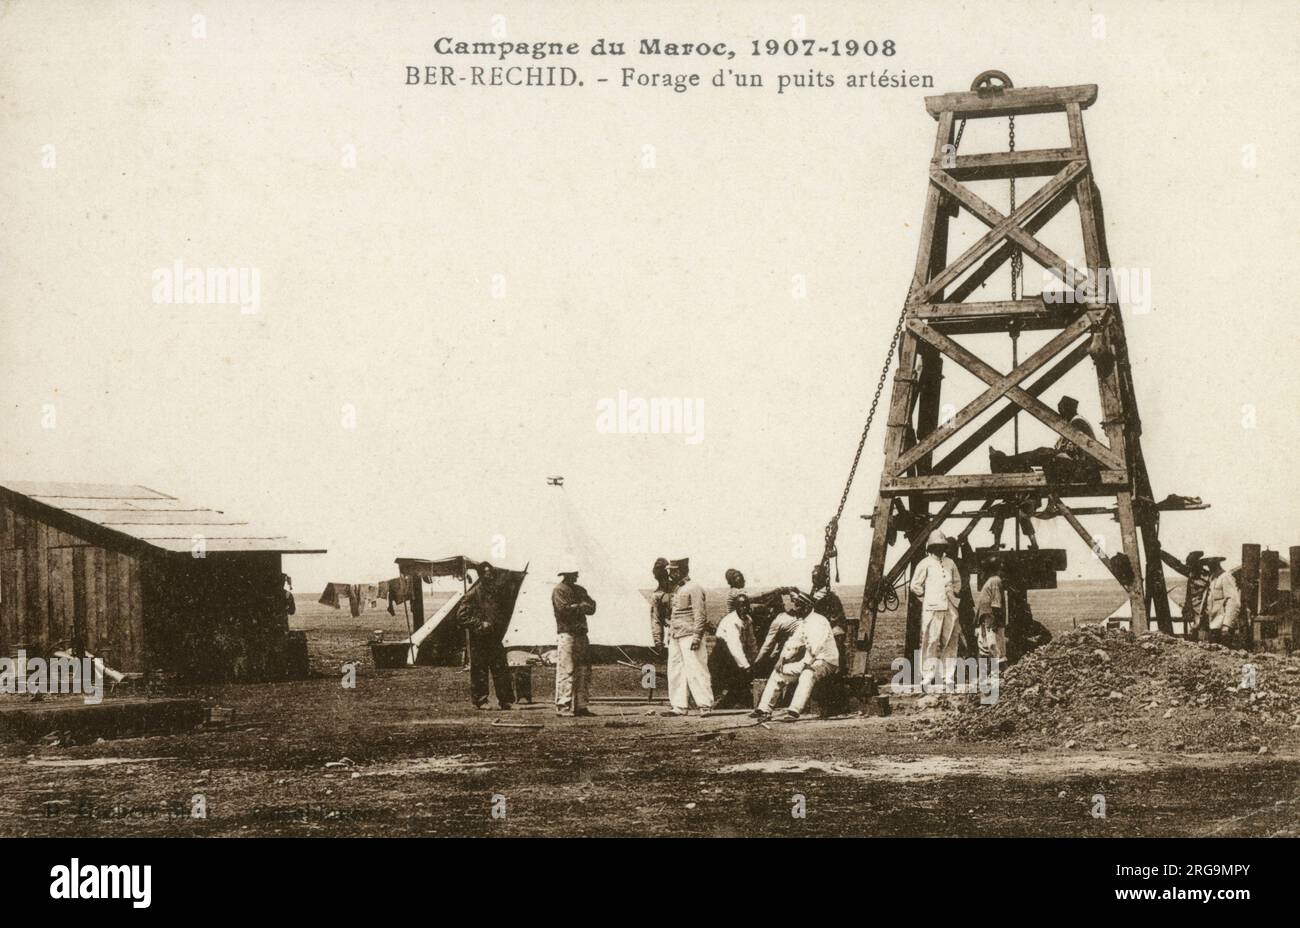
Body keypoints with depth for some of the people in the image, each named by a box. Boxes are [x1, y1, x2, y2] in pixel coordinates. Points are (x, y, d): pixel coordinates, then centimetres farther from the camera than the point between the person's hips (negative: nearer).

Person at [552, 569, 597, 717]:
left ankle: (580, 705, 12)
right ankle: (563, 707, -11)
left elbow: (591, 608, 11)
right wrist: (581, 607, -6)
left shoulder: (579, 590, 20)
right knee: (566, 671, -10)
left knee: (583, 670, 7)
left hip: (581, 633, 8)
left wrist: (575, 607, -8)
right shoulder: (559, 590, -4)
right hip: (567, 633, -8)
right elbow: (564, 609, -17)